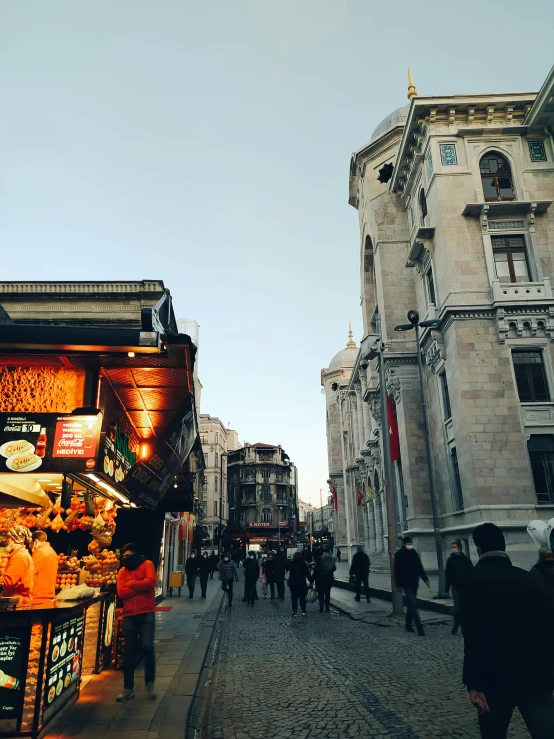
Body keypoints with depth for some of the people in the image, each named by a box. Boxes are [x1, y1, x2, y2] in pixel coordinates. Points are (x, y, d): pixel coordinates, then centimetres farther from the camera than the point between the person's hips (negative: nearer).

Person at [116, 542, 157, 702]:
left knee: (146, 647, -8)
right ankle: (128, 688, 20)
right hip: (129, 615, 4)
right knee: (129, 650, 8)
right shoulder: (122, 571, 8)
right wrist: (140, 586, -12)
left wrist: (131, 584, -8)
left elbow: (151, 582, -19)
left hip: (146, 613, -3)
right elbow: (121, 593, -5)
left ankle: (150, 683, 13)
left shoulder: (147, 564, -2)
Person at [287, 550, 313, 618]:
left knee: (294, 597, 4)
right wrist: (310, 581, -2)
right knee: (302, 597, 14)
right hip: (302, 583, 0)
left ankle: (295, 612, -3)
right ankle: (303, 611, 20)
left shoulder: (290, 563, -7)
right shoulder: (303, 563, -8)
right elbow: (307, 573, -8)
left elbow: (287, 568, 13)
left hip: (293, 583, 0)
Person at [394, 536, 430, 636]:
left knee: (411, 605, 13)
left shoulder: (414, 553, 10)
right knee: (412, 604, -11)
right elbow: (397, 571, -7)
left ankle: (408, 625, 26)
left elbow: (420, 568, 16)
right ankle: (420, 628, -12)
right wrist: (398, 585, -9)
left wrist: (425, 579, 9)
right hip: (406, 584, -6)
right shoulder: (399, 555, -6)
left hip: (414, 583, 6)